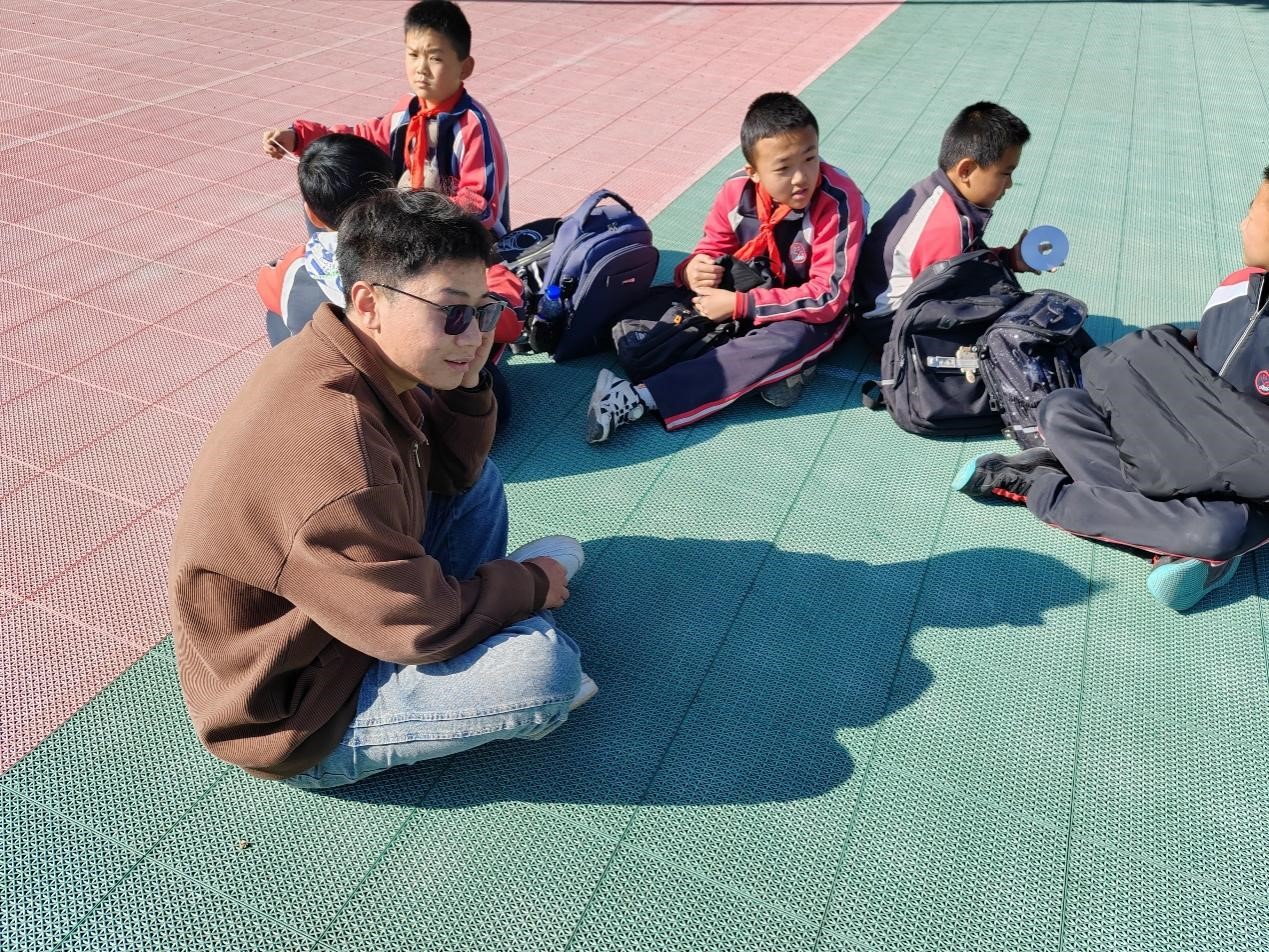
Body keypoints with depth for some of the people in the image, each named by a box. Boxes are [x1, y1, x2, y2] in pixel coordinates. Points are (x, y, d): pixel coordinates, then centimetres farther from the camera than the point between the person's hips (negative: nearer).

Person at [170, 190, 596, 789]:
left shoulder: (367, 365, -8)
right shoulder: (329, 454, -37)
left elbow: (454, 474, 4)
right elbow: (424, 628, -27)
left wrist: (468, 384, -14)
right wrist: (531, 585, -10)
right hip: (296, 718, -9)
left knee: (480, 482, 11)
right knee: (547, 665, -26)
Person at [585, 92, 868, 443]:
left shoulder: (839, 202, -26)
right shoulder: (737, 192, -13)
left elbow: (828, 296, -26)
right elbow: (711, 251, 1)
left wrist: (740, 304, -30)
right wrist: (693, 271, -26)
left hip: (814, 314, -4)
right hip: (752, 292, 5)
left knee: (786, 342, -39)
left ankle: (640, 399, -41)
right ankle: (772, 368, -19)